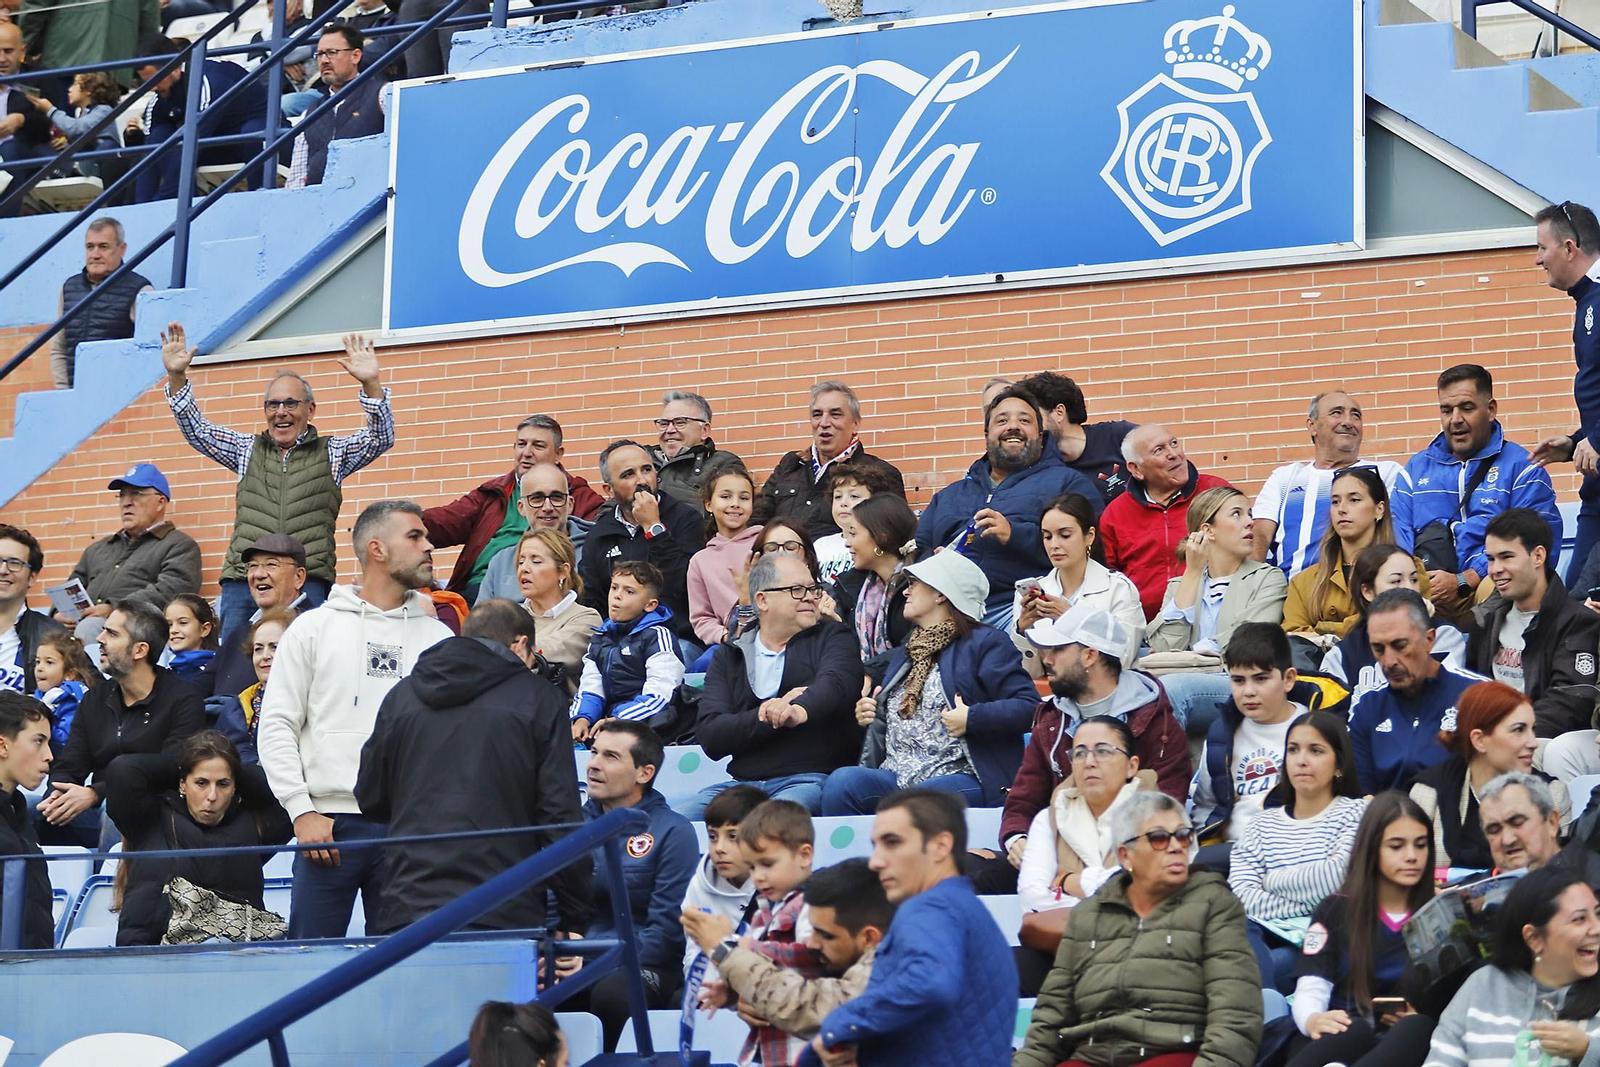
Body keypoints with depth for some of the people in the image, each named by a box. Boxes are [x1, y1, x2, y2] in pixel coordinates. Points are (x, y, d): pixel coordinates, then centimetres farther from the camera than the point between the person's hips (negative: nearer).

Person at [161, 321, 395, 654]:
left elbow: (380, 438, 2)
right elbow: (196, 429, 14)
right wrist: (176, 377, -1)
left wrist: (371, 384, -14)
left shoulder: (331, 453, 14)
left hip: (310, 581, -2)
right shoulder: (248, 450, 20)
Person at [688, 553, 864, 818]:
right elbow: (710, 736, 5)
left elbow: (836, 685, -12)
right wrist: (772, 717, -11)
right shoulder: (728, 656, 18)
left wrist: (800, 711, -36)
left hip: (812, 778, -3)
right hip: (743, 783, 3)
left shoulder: (832, 636, 12)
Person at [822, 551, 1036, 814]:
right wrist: (866, 716, 20)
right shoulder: (903, 654, 32)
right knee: (840, 781, -27)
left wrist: (971, 719, -17)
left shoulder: (985, 643, 6)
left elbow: (1028, 706, -6)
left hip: (961, 778, -6)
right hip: (894, 778, 7)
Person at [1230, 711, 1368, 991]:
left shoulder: (1357, 813, 11)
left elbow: (1339, 876, -10)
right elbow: (1241, 897, 2)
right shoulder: (1261, 825, 20)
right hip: (1273, 941, 4)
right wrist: (1312, 909, -9)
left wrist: (1274, 880, 5)